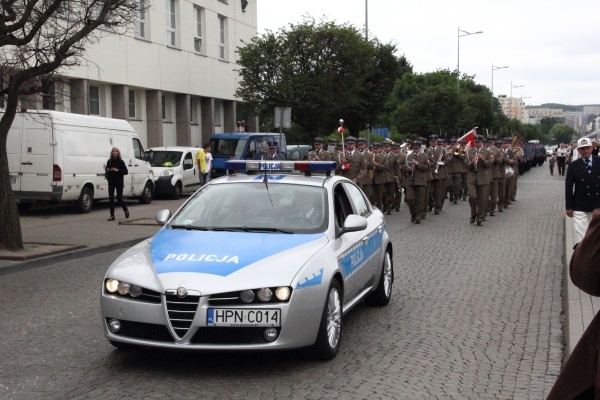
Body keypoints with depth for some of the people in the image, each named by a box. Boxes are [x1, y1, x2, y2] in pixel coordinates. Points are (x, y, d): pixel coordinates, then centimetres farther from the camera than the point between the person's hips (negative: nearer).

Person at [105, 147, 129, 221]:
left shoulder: (121, 162, -4)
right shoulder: (109, 161, 7)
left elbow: (126, 172, -7)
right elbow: (106, 170, 20)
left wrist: (117, 170, -18)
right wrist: (108, 170, -3)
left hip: (119, 183, -3)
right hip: (111, 182, 3)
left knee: (119, 199, -1)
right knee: (111, 198, -3)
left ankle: (126, 210, 27)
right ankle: (112, 215, 2)